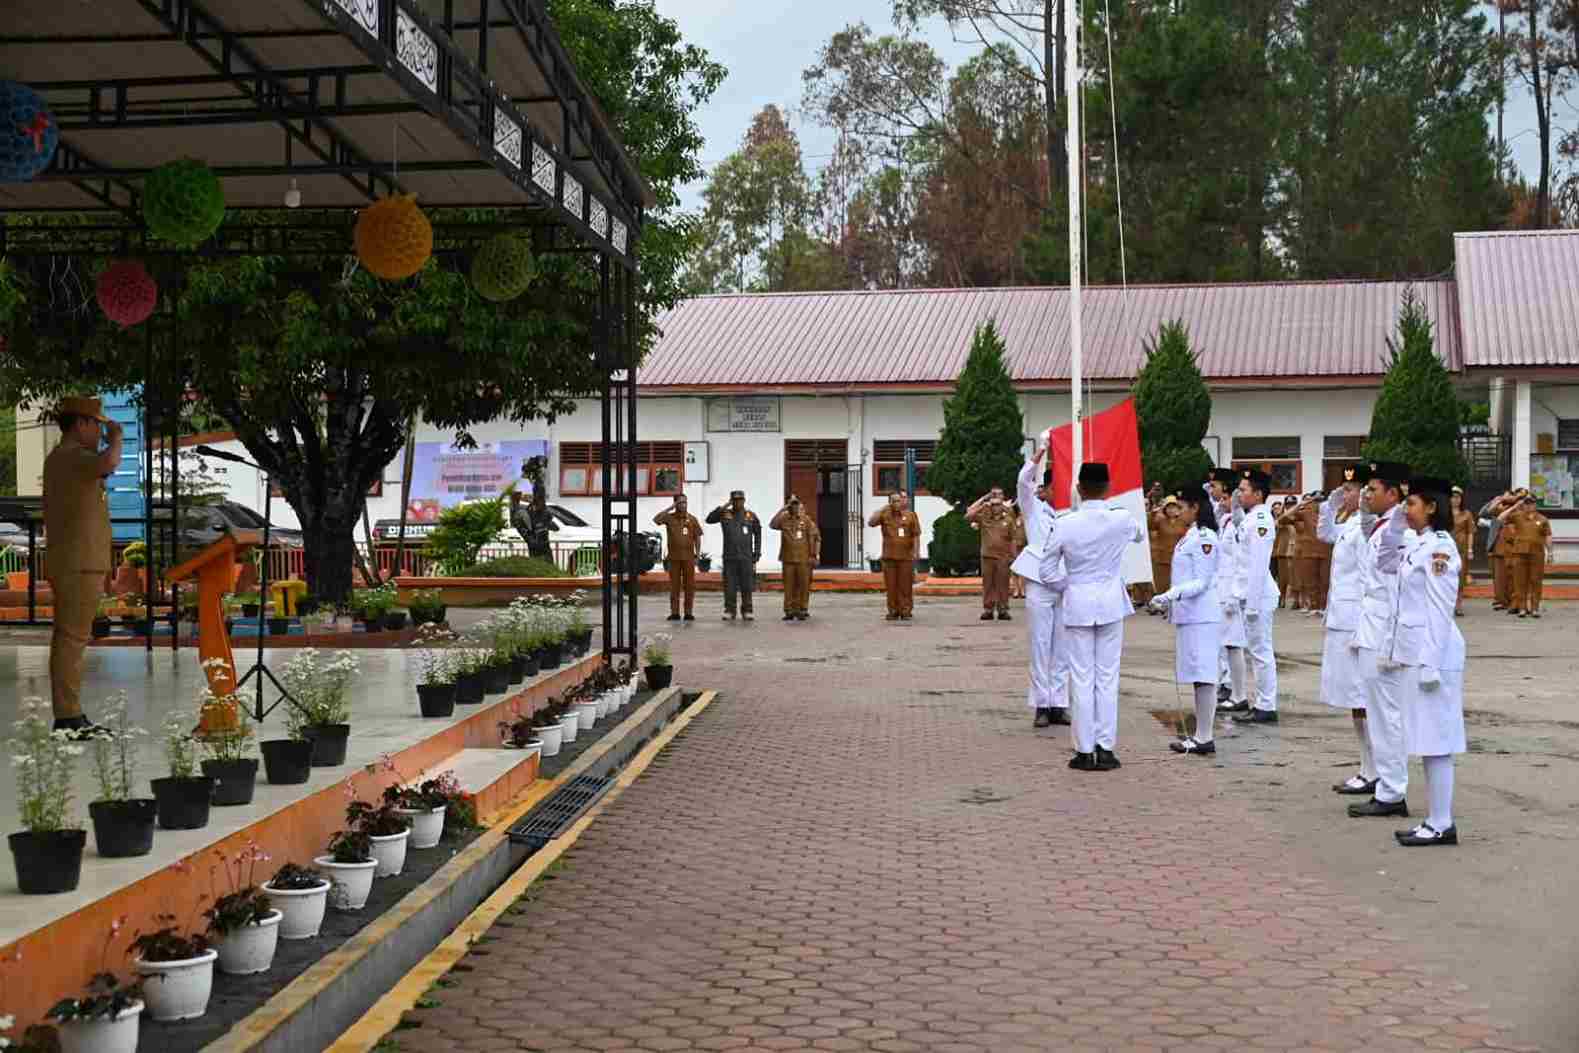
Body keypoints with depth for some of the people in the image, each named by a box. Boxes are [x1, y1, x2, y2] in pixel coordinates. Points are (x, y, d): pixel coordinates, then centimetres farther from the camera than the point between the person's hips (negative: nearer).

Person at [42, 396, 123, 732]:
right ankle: (68, 716, -10)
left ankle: (68, 715, 12)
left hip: (66, 563, 10)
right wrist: (115, 437, -15)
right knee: (72, 637, -10)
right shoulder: (73, 456, -13)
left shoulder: (57, 459, 19)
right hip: (80, 564, -10)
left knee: (68, 637, 10)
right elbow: (109, 464, -36)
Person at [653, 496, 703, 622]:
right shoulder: (669, 517, 3)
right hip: (674, 557, 0)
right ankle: (674, 613, 8)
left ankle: (689, 612, 7)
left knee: (689, 585, 1)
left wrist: (697, 554, 2)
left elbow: (697, 537, 9)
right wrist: (669, 508, -14)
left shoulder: (692, 519, 7)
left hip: (688, 557, 0)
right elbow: (656, 519, -15)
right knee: (674, 585, 3)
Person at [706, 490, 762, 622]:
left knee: (747, 586, 0)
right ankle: (729, 612, 7)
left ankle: (746, 611, 8)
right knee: (729, 586, 1)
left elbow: (757, 536, 7)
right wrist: (723, 507, -12)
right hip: (729, 557, 1)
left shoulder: (751, 516, 3)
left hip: (746, 557, -1)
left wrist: (757, 554, 2)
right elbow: (709, 519, -8)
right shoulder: (724, 514, 5)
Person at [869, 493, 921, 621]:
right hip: (889, 556, 1)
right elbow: (870, 522, -9)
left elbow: (916, 535, 5)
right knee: (891, 585, 3)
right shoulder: (884, 515, 6)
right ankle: (893, 611, 10)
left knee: (905, 585, 0)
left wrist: (916, 551, -3)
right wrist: (883, 508, -7)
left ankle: (906, 611, 6)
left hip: (906, 556, -1)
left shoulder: (910, 515, 5)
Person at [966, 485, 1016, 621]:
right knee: (988, 584, 2)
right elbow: (968, 516, -8)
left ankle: (1003, 610, 6)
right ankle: (988, 609, 7)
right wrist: (983, 501, -5)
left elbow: (1012, 540, 9)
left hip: (1003, 557, 0)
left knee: (1002, 584, 1)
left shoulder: (1008, 519, 5)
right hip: (987, 556, 0)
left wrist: (1013, 555, 4)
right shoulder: (984, 517, 5)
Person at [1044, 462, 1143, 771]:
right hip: (1111, 604, 1)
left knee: (1082, 678, 4)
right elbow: (1141, 534, 17)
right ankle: (1105, 748, 7)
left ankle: (1085, 751, 5)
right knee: (1107, 677, 6)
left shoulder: (1066, 524, -12)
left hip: (1077, 604, -1)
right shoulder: (1121, 519, -7)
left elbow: (1047, 564, -3)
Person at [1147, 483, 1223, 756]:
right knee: (1196, 675, 12)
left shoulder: (1204, 538, -14)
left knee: (1202, 674, -7)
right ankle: (1201, 734, 18)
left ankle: (1205, 738, -4)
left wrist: (1174, 594, -28)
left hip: (1201, 616, -10)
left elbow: (1202, 582, -17)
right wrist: (1169, 600, 26)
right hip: (1189, 614, 10)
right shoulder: (1191, 536, 14)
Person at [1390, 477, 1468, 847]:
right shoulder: (1416, 545, 13)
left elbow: (1441, 610, -17)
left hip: (1432, 652, -9)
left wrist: (1431, 662, -19)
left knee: (1435, 739, -4)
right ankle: (1435, 821, 17)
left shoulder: (1440, 547, -14)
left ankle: (1442, 824, 2)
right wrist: (1391, 647, 18)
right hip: (1412, 652, 9)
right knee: (1426, 741, 11)